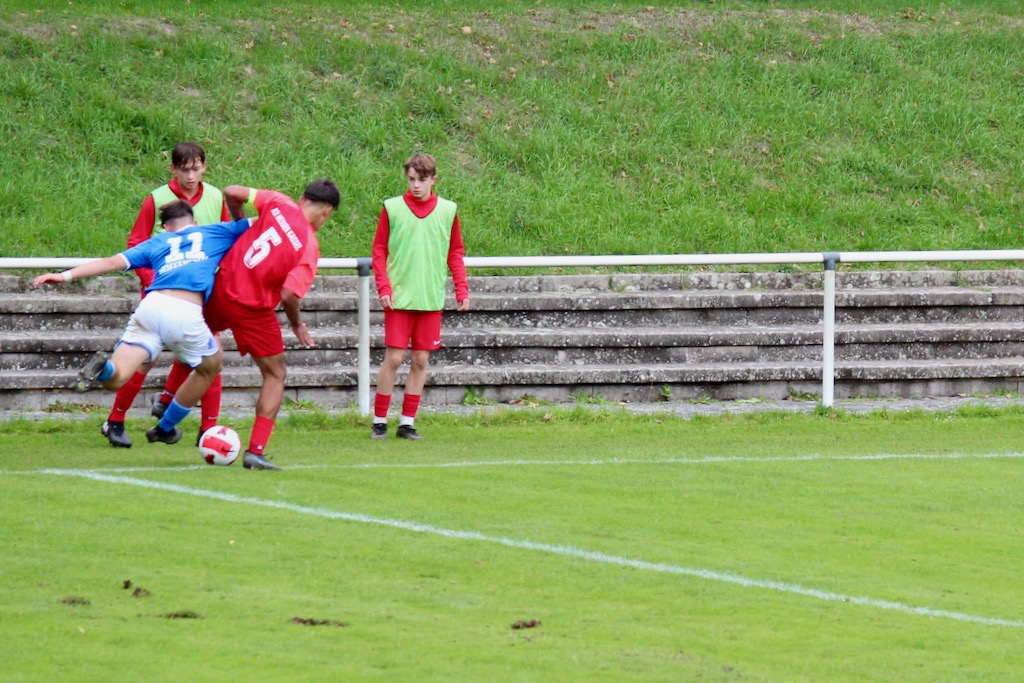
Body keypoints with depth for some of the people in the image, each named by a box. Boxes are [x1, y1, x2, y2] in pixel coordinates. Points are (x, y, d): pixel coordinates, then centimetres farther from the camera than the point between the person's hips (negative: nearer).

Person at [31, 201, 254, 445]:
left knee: (114, 379, 1)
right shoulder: (214, 233, 26)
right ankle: (165, 429, 35)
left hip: (151, 305, 1)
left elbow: (112, 262, 17)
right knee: (211, 365, 28)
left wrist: (66, 276, 16)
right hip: (186, 314, -1)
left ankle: (103, 367, -35)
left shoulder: (157, 242, 27)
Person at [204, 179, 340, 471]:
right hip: (253, 309, -4)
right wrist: (297, 325, -1)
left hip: (221, 288, 4)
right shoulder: (309, 246, -14)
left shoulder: (278, 204, -5)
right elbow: (289, 294, -21)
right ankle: (255, 451, 3)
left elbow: (232, 192, -5)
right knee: (276, 376, 11)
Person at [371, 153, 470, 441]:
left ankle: (407, 422, 11)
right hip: (399, 298, -2)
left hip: (432, 299, 3)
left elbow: (455, 253, 12)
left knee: (421, 360, 4)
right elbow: (379, 251, 3)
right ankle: (379, 421, 4)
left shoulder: (447, 210, 6)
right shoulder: (392, 209, 0)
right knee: (394, 358, -6)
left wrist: (462, 289, 4)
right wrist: (383, 287, -8)